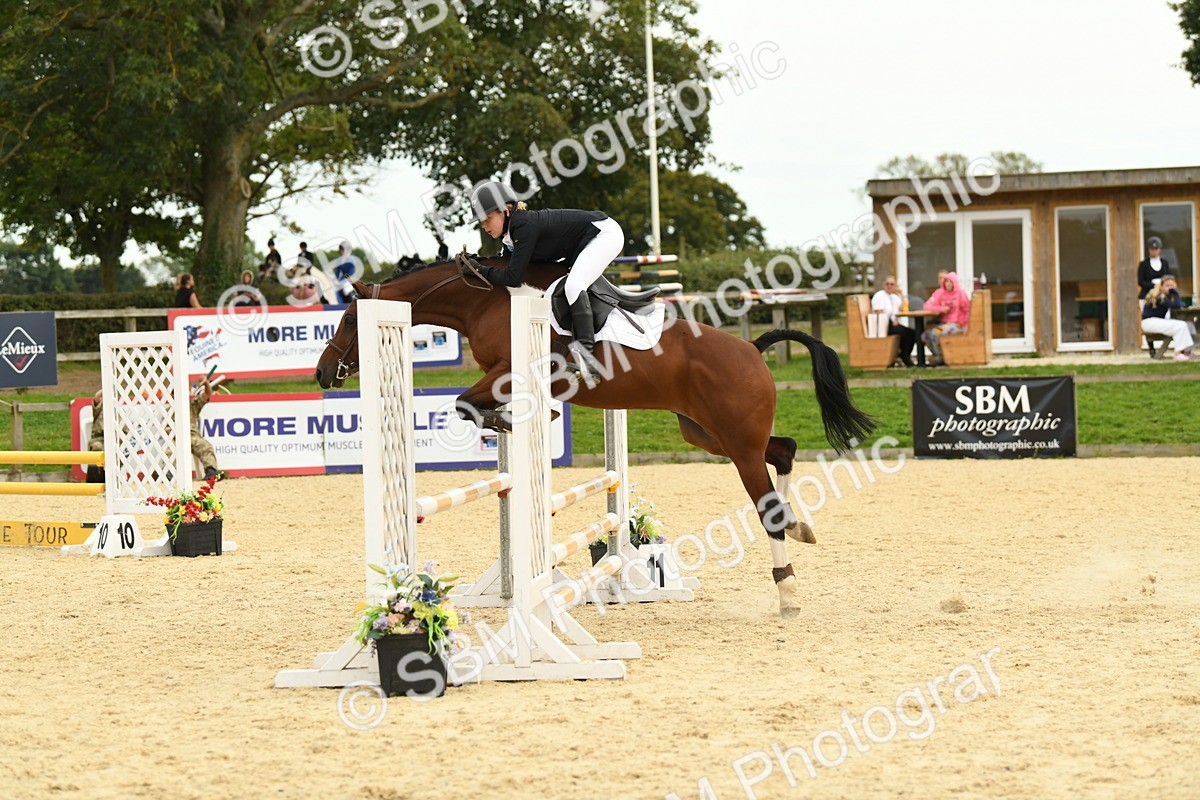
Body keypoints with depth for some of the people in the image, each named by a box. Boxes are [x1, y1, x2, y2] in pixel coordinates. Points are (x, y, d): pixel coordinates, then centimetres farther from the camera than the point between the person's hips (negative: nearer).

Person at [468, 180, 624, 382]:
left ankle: (586, 349, -38)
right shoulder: (509, 232, 0)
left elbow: (512, 277, -30)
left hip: (606, 232, -11)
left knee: (573, 285, -28)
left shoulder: (525, 226, -29)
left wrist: (481, 270, -20)